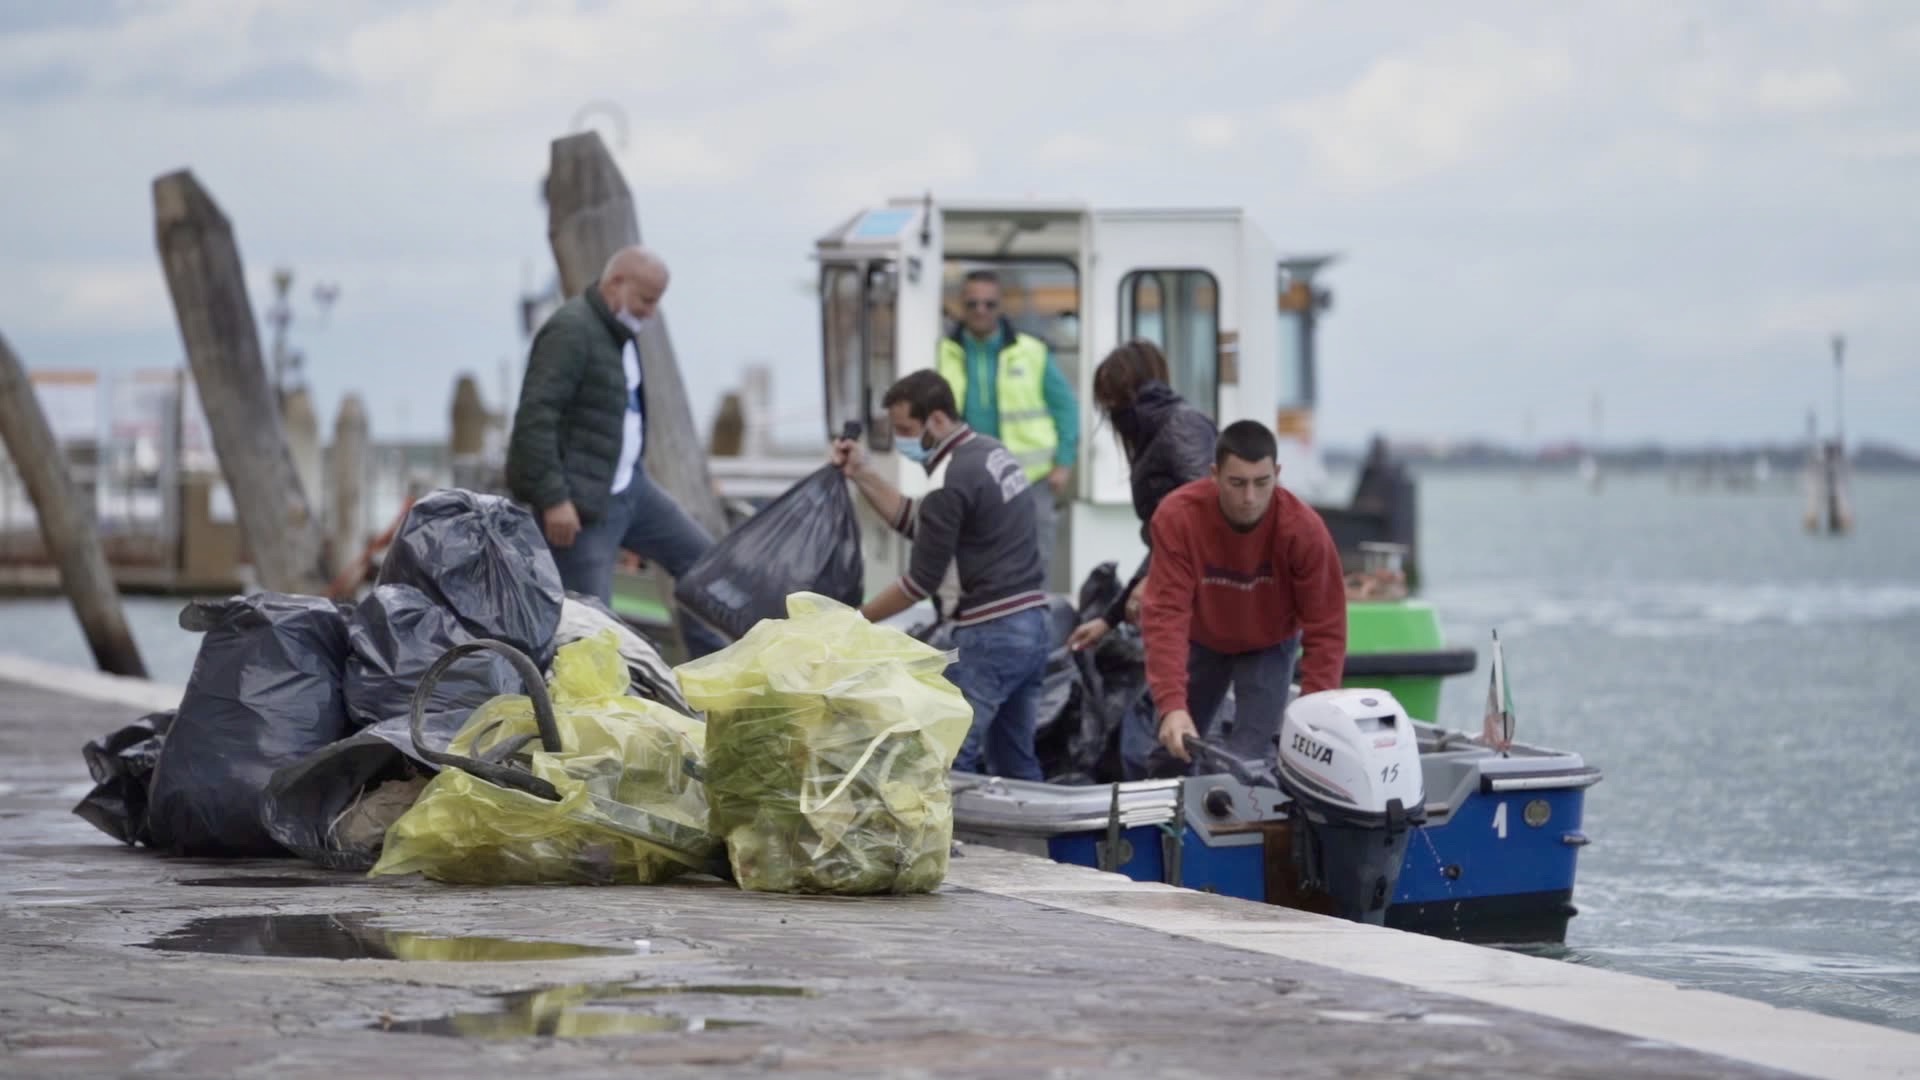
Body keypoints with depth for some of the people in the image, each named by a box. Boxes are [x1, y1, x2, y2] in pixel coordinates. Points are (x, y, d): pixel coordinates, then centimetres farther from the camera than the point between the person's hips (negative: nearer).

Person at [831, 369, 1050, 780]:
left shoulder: (949, 481, -15)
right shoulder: (994, 452, 13)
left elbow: (921, 581, -11)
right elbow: (916, 522, 20)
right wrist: (863, 474, 16)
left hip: (990, 635, -10)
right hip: (1034, 624, 10)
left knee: (947, 762, -7)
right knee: (1016, 764, 14)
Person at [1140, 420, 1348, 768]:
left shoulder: (1304, 529, -33)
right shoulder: (1177, 517, -33)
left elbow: (1326, 628, -26)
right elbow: (1166, 614, -37)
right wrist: (1172, 705, -49)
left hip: (1269, 647, -1)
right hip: (1201, 642, 1)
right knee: (1173, 752, 10)